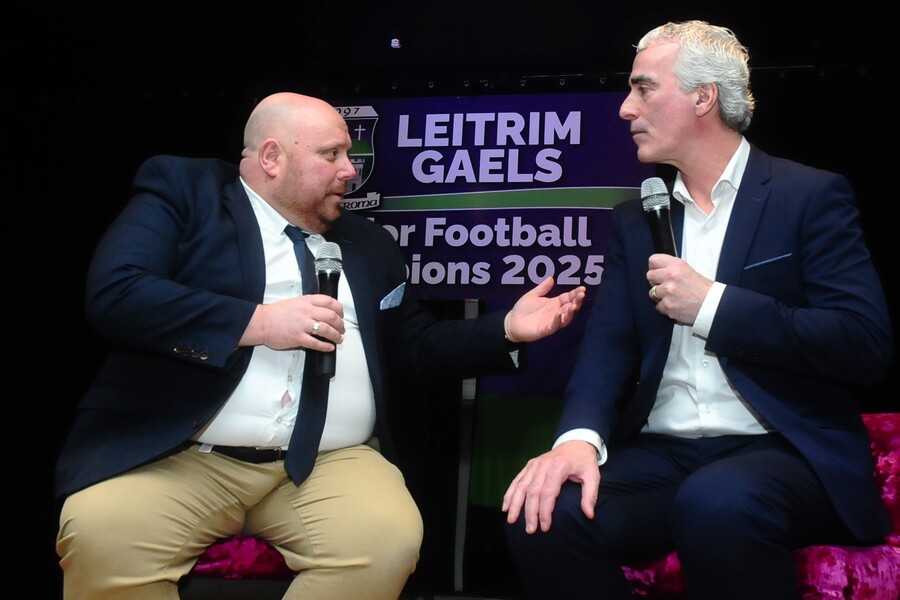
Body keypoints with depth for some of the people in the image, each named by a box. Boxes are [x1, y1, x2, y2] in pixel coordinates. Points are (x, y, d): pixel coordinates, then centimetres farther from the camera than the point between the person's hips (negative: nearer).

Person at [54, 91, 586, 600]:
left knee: (389, 538, -26)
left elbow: (417, 344, 24)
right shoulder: (184, 190, 5)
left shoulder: (368, 243, 20)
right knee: (101, 534, -31)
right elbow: (114, 293, -10)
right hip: (178, 456, -3)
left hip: (330, 465, 3)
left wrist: (508, 330, 9)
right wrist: (258, 322, -14)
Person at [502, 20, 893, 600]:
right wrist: (579, 438, -16)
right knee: (546, 515, -25)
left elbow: (868, 346, -9)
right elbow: (608, 345, 5)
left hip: (783, 450, -3)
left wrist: (713, 305, -13)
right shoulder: (636, 218, 16)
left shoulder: (811, 196, 1)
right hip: (660, 456, 4)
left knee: (717, 504, -38)